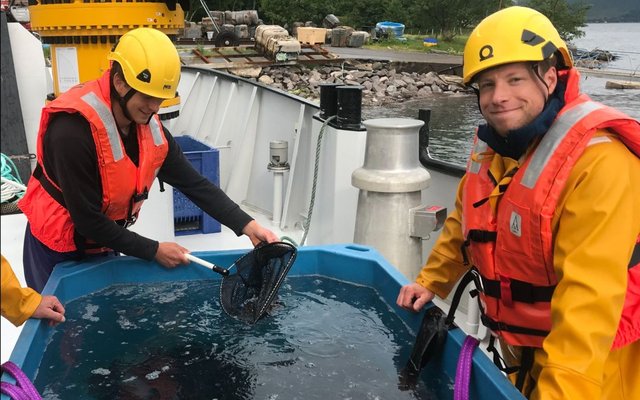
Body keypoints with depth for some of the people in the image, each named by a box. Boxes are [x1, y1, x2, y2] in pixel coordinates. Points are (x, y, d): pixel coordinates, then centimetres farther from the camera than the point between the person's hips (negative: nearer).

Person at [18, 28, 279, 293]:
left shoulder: (149, 128, -10)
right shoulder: (72, 131, -31)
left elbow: (194, 184, -8)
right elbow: (88, 220, -27)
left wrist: (246, 225, -18)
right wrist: (154, 251, -21)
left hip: (105, 244, 6)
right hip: (57, 251, -6)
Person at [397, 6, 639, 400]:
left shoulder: (598, 160, -28)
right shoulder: (493, 145, -1)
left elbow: (590, 297, -34)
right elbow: (465, 226, 14)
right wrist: (430, 282, 11)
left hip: (588, 367, -7)